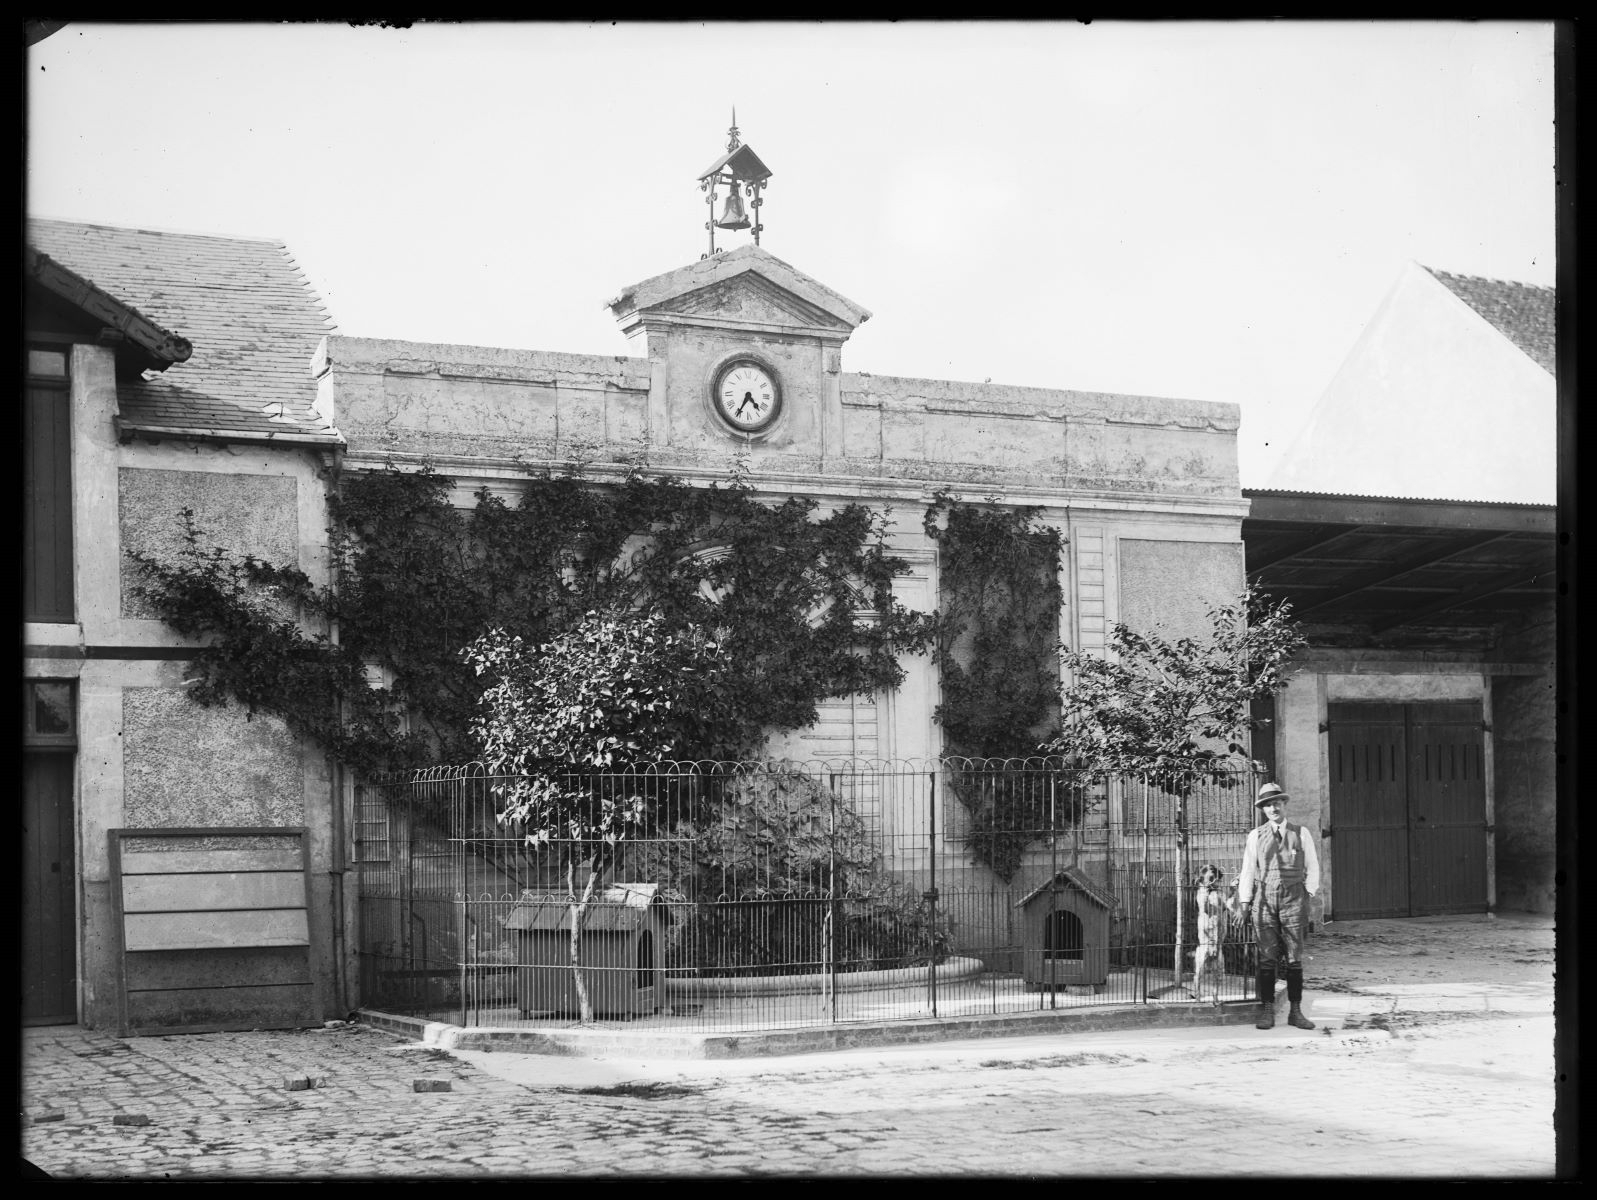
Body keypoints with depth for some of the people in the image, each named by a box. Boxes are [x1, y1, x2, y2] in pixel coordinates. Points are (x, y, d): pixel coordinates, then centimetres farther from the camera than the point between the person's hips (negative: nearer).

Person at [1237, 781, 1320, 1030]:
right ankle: (1267, 1012, 0)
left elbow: (1312, 868, 10)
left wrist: (1308, 898, 0)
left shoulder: (1301, 834, 7)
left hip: (1292, 899, 0)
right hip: (1264, 899, 0)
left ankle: (1296, 1012, 5)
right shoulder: (1256, 836, 8)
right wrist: (1245, 904, 3)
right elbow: (1248, 870, 8)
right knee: (1267, 958, -3)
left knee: (1294, 959, 0)